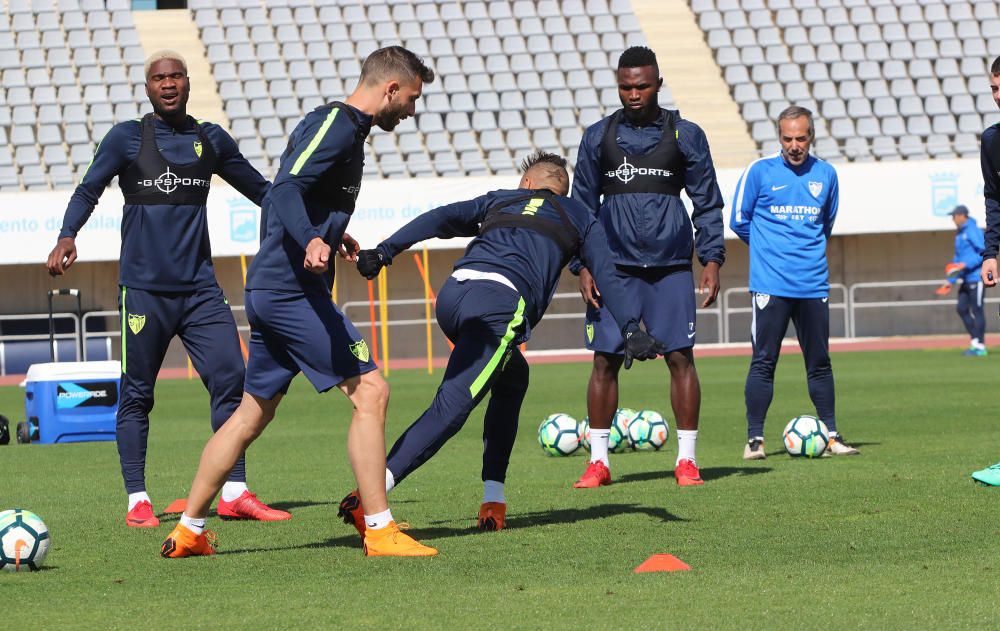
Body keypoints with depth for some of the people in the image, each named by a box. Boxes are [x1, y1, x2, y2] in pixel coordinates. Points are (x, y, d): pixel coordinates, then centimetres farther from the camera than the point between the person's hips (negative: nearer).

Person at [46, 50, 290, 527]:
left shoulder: (211, 140, 12)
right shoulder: (126, 138, 3)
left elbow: (259, 188, 23)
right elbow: (88, 191, -1)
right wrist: (67, 236, -19)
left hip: (199, 288, 3)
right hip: (143, 287, -3)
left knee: (231, 379, -7)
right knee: (137, 394, 0)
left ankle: (235, 494, -2)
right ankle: (137, 501, 8)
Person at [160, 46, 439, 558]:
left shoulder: (335, 123, 19)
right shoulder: (337, 123, -11)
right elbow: (287, 189, -25)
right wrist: (311, 242, -42)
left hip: (269, 290, 11)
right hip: (293, 290, -11)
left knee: (254, 411, 15)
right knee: (370, 392, -11)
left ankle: (188, 532, 19)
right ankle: (379, 532, -11)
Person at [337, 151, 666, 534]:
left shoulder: (500, 200, 34)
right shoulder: (578, 218, 29)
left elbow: (441, 219, 17)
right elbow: (606, 278, 15)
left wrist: (385, 252, 9)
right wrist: (631, 330, 7)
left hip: (451, 295, 5)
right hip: (499, 304, -5)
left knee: (513, 379, 27)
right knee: (449, 411, -13)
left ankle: (493, 501, 17)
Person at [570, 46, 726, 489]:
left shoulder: (686, 135, 5)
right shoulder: (598, 137, 8)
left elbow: (707, 203, 7)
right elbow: (582, 205, 10)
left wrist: (712, 259, -3)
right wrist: (583, 265, 2)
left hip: (671, 267, -1)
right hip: (614, 266, 1)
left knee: (680, 357, -5)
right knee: (605, 360, -2)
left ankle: (686, 459, 2)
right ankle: (598, 461, 6)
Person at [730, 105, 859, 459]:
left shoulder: (825, 175, 8)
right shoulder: (760, 171, -2)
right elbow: (739, 220, 7)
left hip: (813, 283, 3)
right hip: (771, 283, -3)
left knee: (819, 363, 7)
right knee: (763, 362, -4)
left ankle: (831, 435, 14)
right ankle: (754, 438, 0)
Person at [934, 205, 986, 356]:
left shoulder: (973, 231, -12)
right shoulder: (959, 234, 17)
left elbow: (984, 252, -19)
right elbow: (958, 260, 23)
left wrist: (966, 264, -24)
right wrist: (951, 281, 21)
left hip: (976, 277, -10)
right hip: (966, 279, 10)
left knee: (977, 310, -6)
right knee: (962, 309, 7)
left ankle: (980, 346, -2)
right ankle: (975, 340, 13)